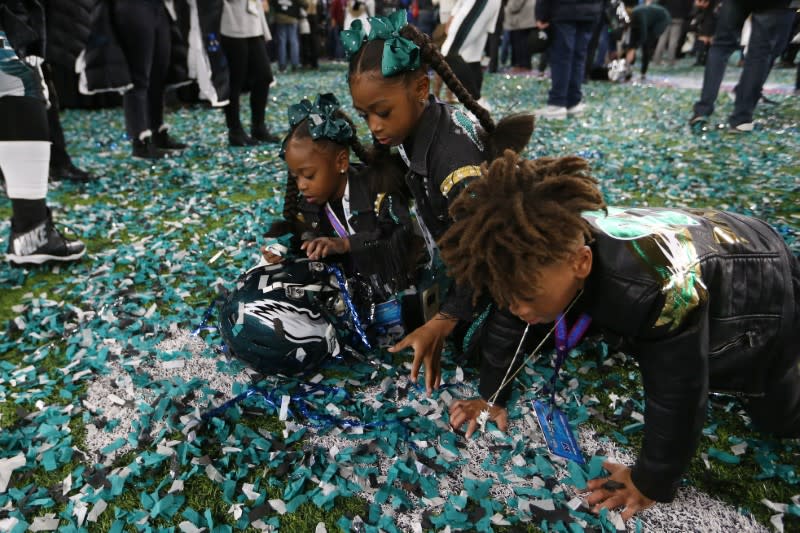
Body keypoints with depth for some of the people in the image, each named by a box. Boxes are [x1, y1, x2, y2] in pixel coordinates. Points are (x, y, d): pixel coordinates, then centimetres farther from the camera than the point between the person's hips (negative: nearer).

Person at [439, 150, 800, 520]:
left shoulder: (660, 288, -50)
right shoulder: (553, 243, -30)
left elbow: (676, 396, -37)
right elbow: (509, 328, -13)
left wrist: (652, 483, -23)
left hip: (765, 289, -4)